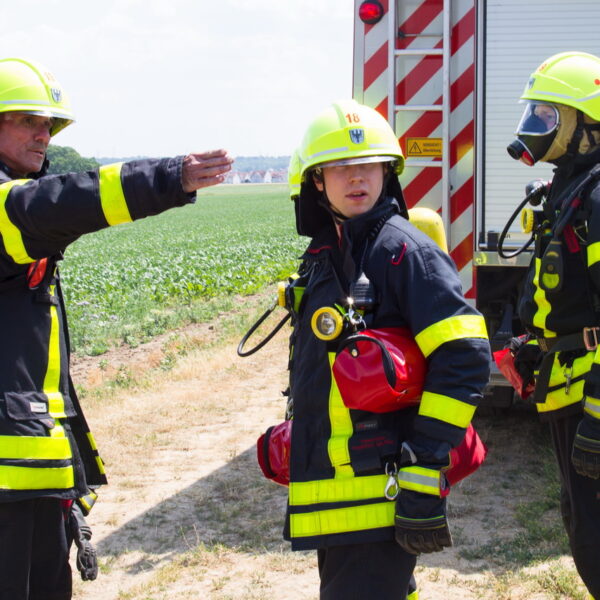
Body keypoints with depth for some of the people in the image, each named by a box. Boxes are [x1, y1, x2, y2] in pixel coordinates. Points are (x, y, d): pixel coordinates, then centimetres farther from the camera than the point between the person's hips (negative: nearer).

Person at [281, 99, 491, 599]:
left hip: (380, 498, -9)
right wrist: (297, 448, 26)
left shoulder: (402, 249, -13)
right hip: (332, 487, 9)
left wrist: (424, 474, -23)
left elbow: (464, 359, -20)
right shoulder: (324, 255, 13)